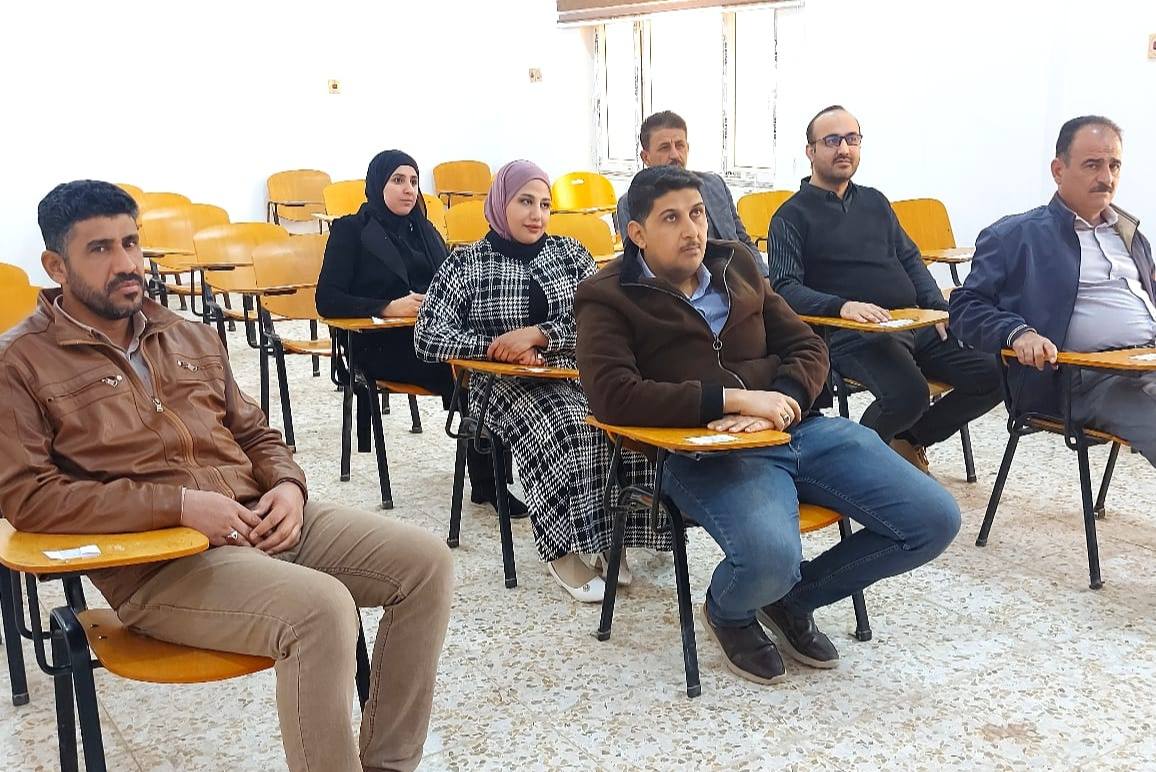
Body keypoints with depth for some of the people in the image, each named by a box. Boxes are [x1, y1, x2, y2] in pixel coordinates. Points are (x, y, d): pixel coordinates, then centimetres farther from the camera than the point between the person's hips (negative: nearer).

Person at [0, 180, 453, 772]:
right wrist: (179, 504, -18)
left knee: (426, 562, -8)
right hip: (156, 563, -6)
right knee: (321, 607, -32)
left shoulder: (189, 335, 18)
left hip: (262, 519, 7)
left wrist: (287, 485, -2)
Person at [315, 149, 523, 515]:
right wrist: (389, 307, -17)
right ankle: (485, 482, -23)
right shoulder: (351, 230, 7)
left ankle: (489, 479, -27)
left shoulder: (424, 230, 24)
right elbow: (328, 300, -4)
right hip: (382, 344, -5)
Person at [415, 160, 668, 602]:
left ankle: (603, 538, -17)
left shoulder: (570, 253, 13)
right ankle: (562, 551, -24)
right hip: (507, 385, -3)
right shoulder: (467, 263, 5)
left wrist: (537, 334, -14)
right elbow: (428, 338, -3)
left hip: (580, 373, 3)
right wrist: (497, 347, -14)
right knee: (566, 425, -35)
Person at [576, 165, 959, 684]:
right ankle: (729, 614, 5)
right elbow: (612, 395, -15)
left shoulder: (736, 266, 18)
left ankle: (793, 599, 15)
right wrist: (734, 398, -18)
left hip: (798, 428, 6)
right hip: (703, 451, -6)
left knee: (936, 520, -7)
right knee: (770, 557, -37)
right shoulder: (610, 299, 2)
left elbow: (807, 348, 17)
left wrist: (778, 402, -7)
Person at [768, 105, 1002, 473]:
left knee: (994, 375, -10)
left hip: (914, 323, 7)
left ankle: (908, 441, 12)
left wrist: (939, 308, 7)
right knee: (908, 393, -34)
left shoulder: (874, 201, 23)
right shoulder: (793, 215, 2)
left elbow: (910, 259, 25)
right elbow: (784, 288, -10)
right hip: (851, 334, -7)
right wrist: (843, 306, -26)